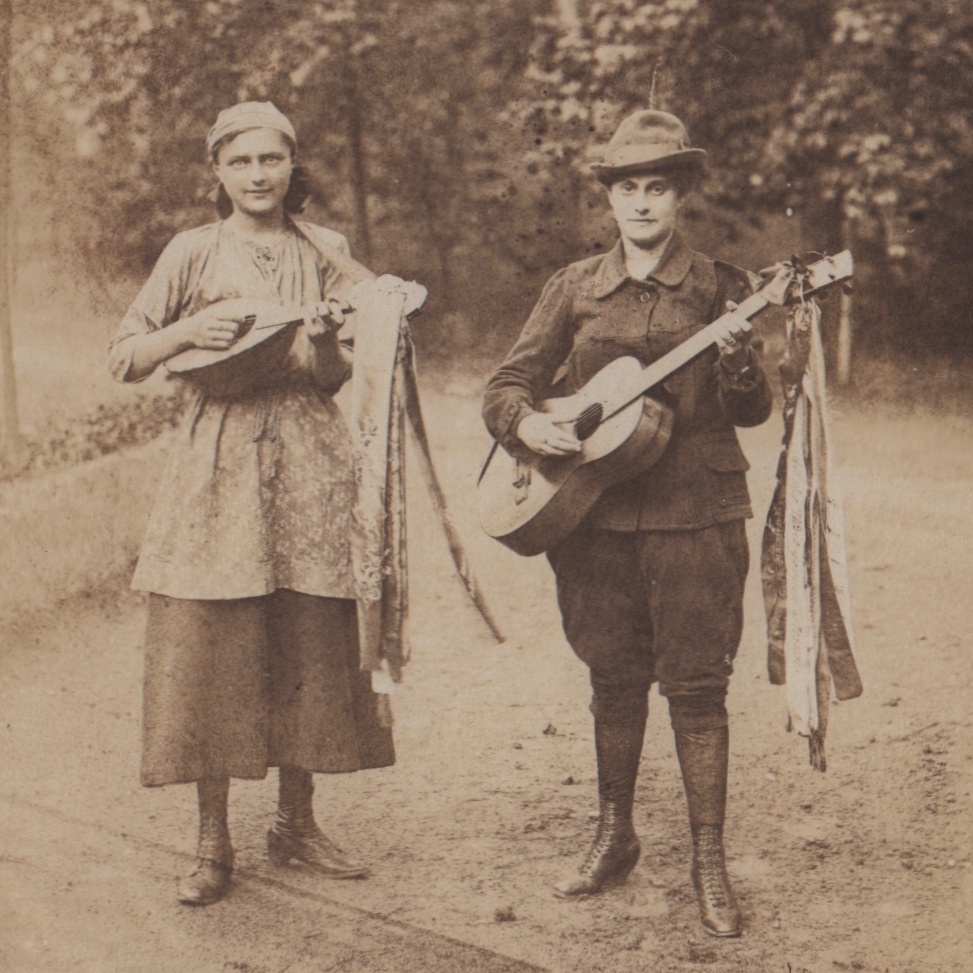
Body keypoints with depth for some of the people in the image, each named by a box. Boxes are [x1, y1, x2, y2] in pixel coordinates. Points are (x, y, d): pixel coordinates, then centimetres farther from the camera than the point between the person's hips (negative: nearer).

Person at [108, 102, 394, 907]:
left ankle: (297, 822, 19)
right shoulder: (195, 252, 4)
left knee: (312, 643, 4)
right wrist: (186, 331, -14)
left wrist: (326, 341, -13)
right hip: (219, 460, -2)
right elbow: (123, 359, 3)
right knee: (209, 647, -4)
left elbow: (336, 378, 8)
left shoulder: (322, 251, 10)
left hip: (310, 463, 2)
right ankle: (214, 842, 6)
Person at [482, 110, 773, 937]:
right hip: (596, 514, 2)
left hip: (695, 517, -2)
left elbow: (753, 412, -2)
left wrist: (735, 360, -22)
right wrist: (525, 422, -12)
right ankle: (615, 839, 26)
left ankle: (709, 862, 8)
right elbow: (509, 383, 9)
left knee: (697, 686, -1)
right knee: (614, 681, 11)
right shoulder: (575, 289, 8)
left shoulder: (719, 288, 2)